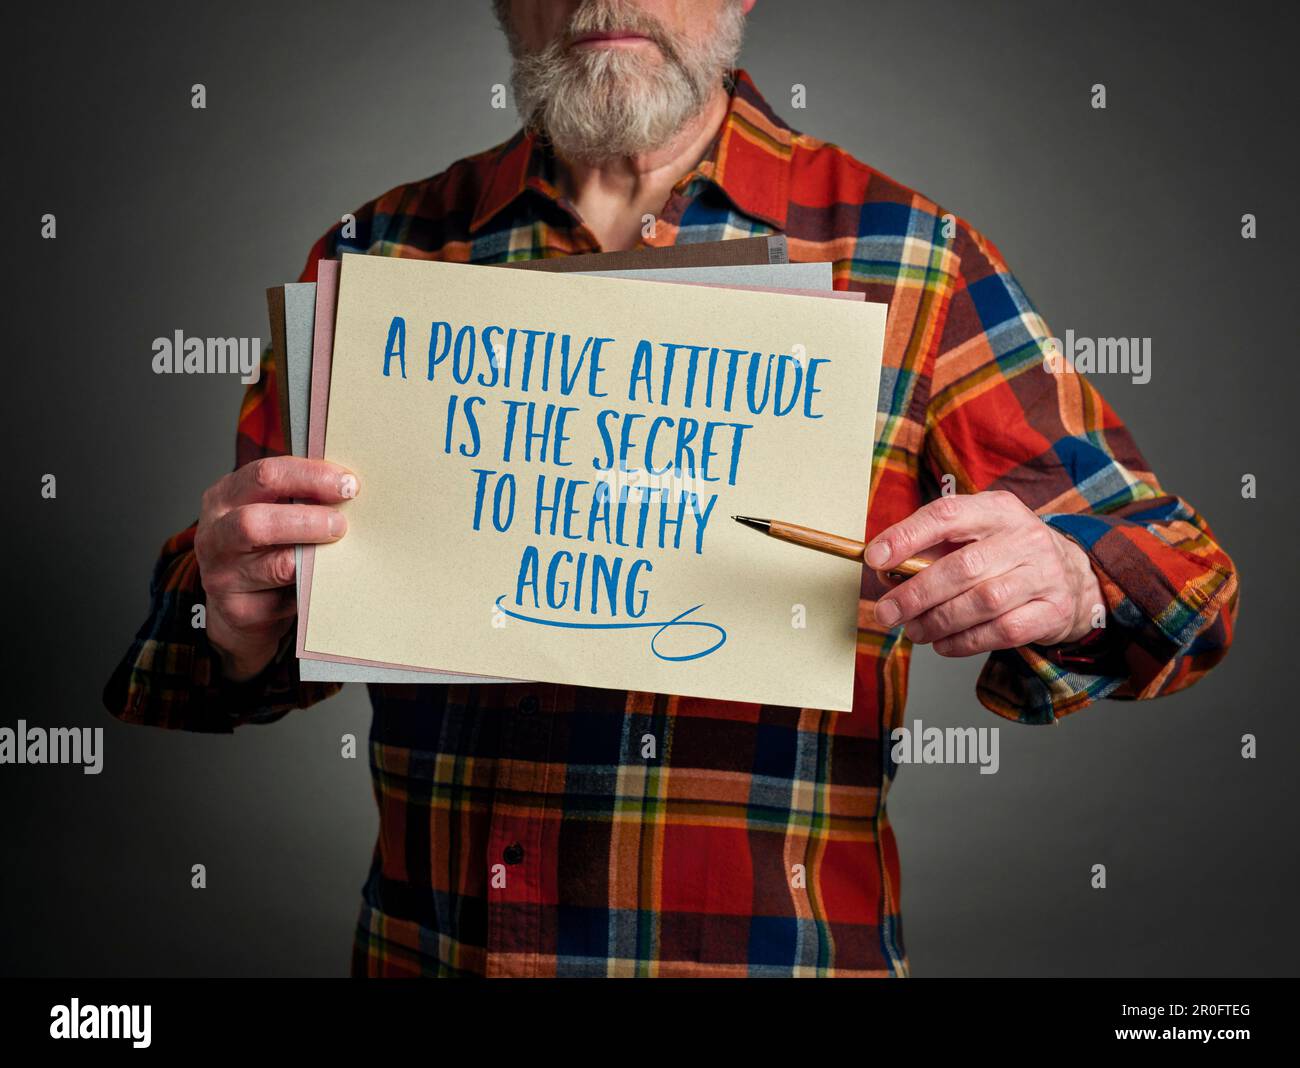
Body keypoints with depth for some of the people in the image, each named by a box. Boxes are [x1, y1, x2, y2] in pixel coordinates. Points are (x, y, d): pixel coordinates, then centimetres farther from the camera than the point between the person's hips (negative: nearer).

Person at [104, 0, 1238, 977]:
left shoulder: (904, 259, -4)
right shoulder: (378, 255, 1)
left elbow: (1183, 572, -3)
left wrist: (1069, 587, -26)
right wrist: (239, 626, -19)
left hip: (775, 942, -1)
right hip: (430, 943, 2)